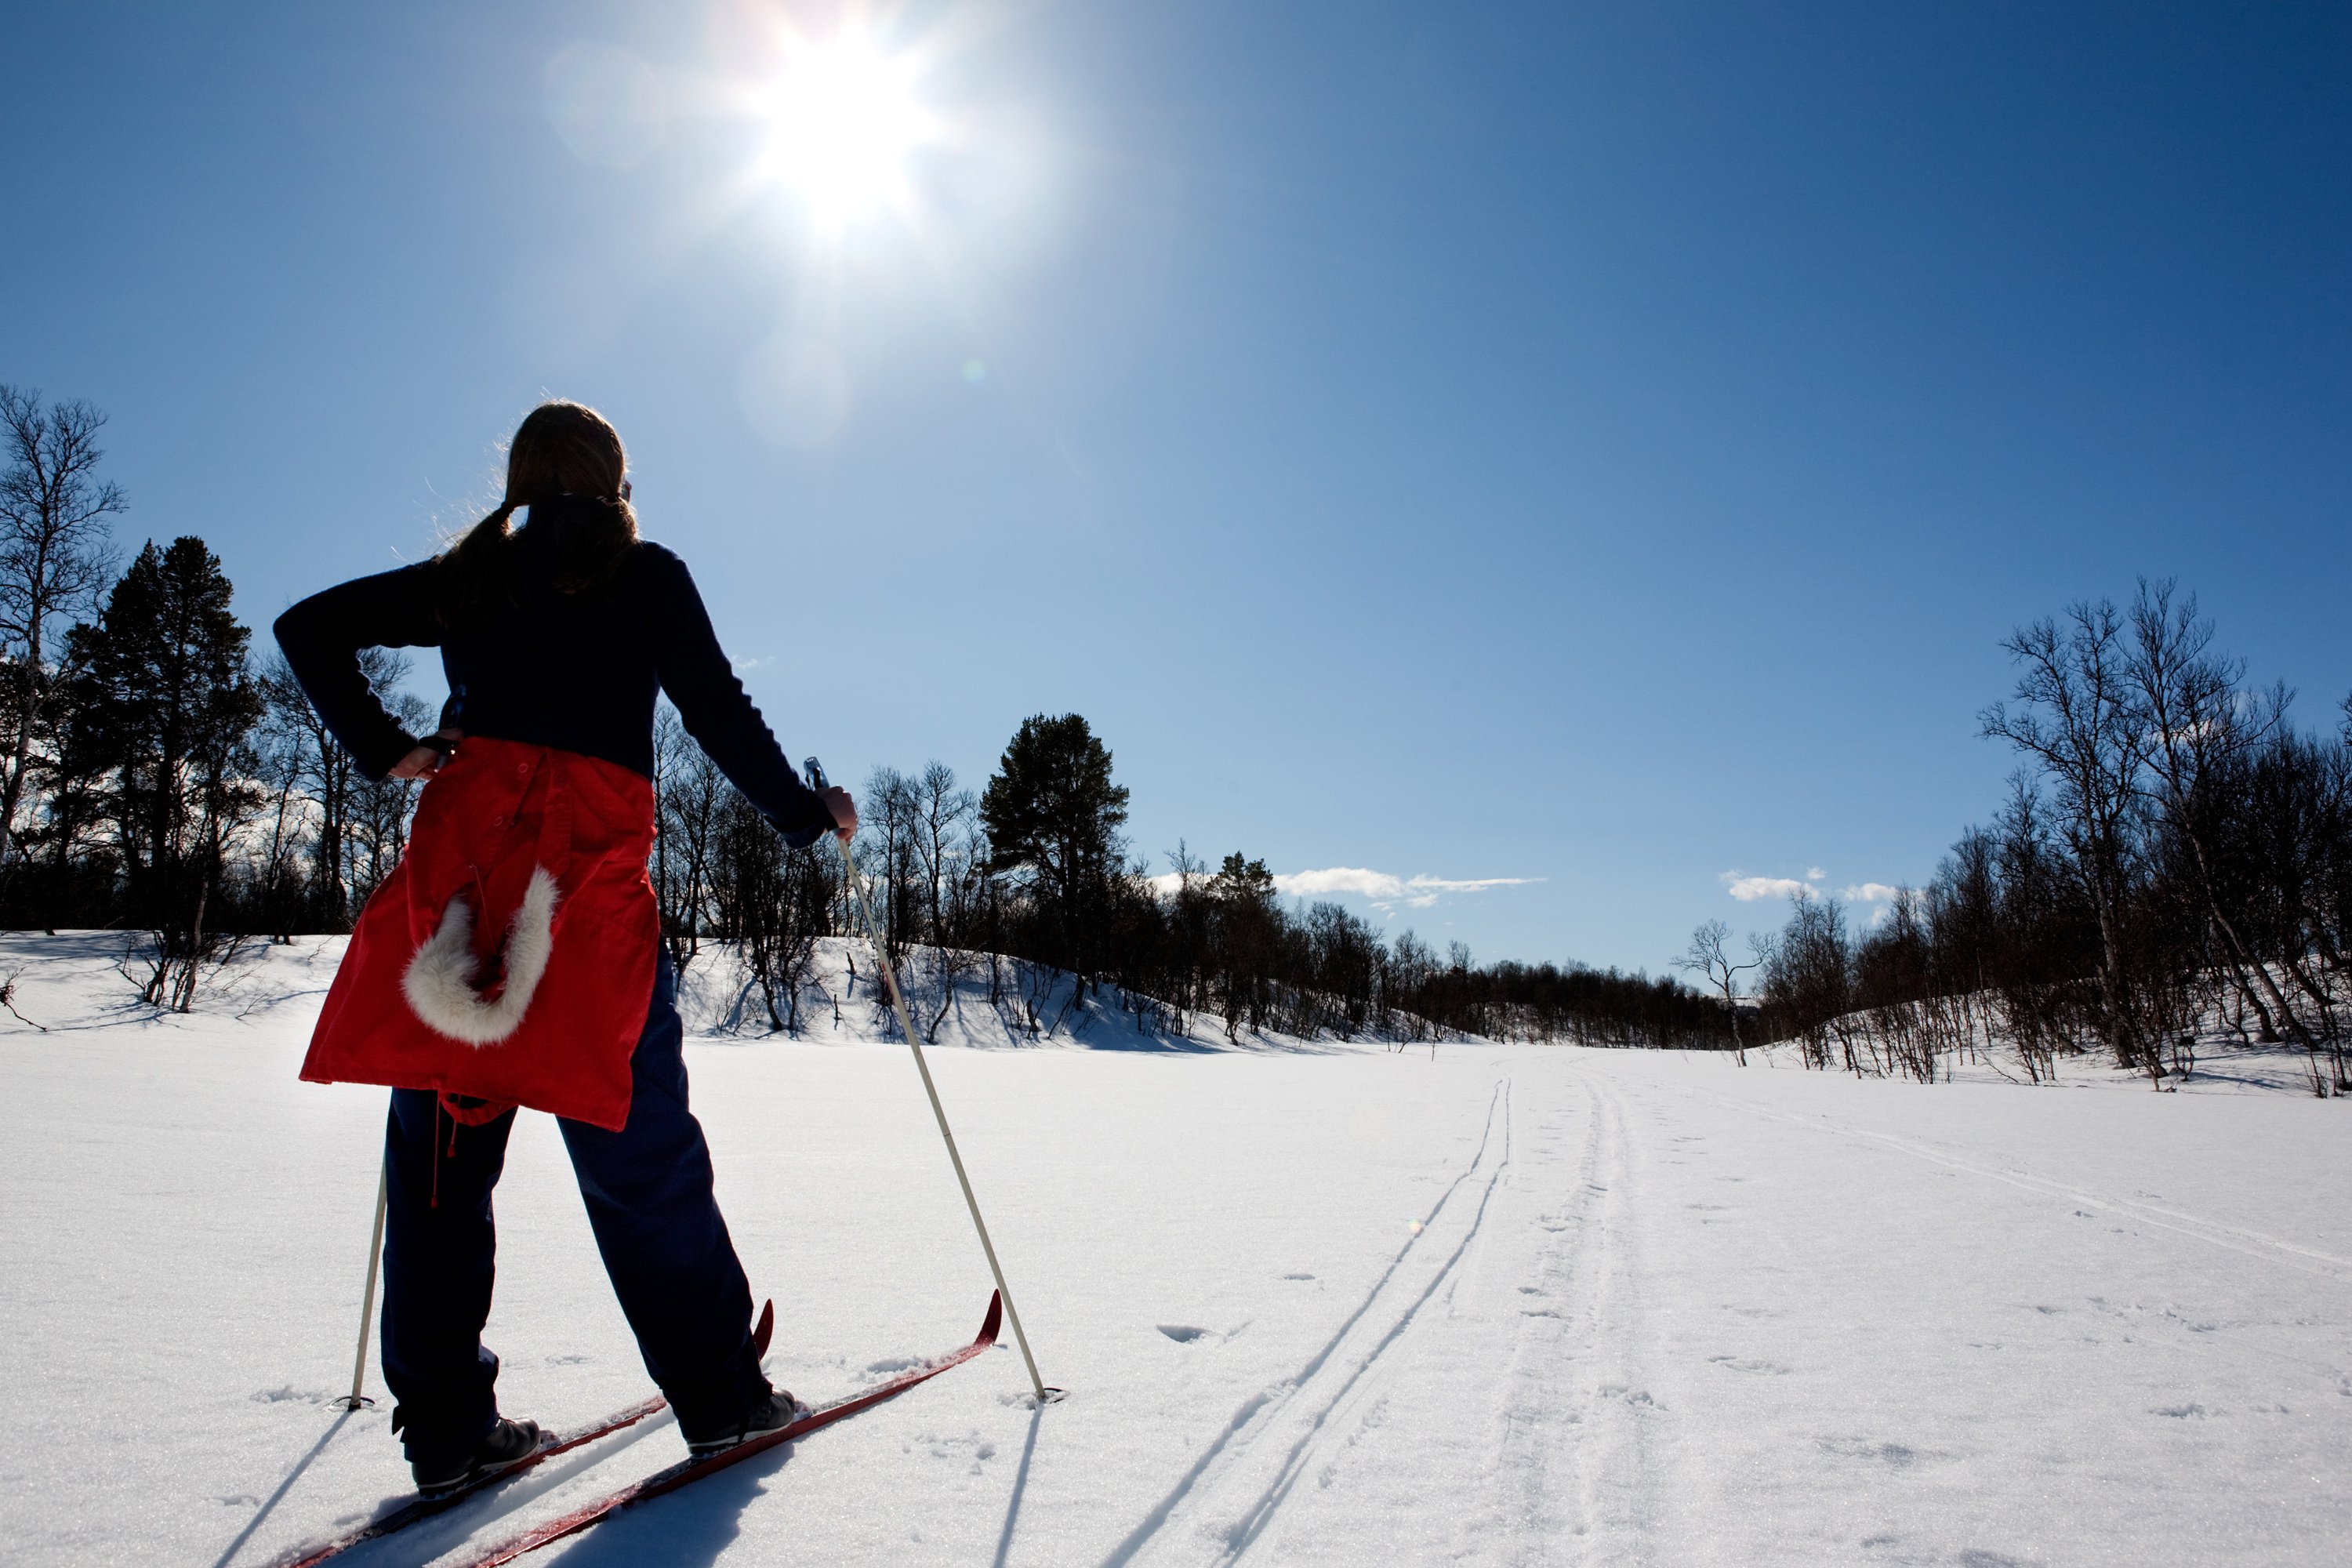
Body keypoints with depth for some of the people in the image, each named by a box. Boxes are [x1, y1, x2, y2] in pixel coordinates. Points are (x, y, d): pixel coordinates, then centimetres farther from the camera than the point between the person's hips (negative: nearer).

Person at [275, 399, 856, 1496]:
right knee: (637, 1150, 2)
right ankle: (719, 1395, 11)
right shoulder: (644, 575, 8)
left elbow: (308, 627, 19)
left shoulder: (466, 578, 20)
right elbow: (717, 713, 1)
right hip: (589, 868, -4)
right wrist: (806, 815, 10)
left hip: (461, 847, 4)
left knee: (439, 1146, 8)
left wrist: (381, 749, 17)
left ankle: (445, 1427, 12)